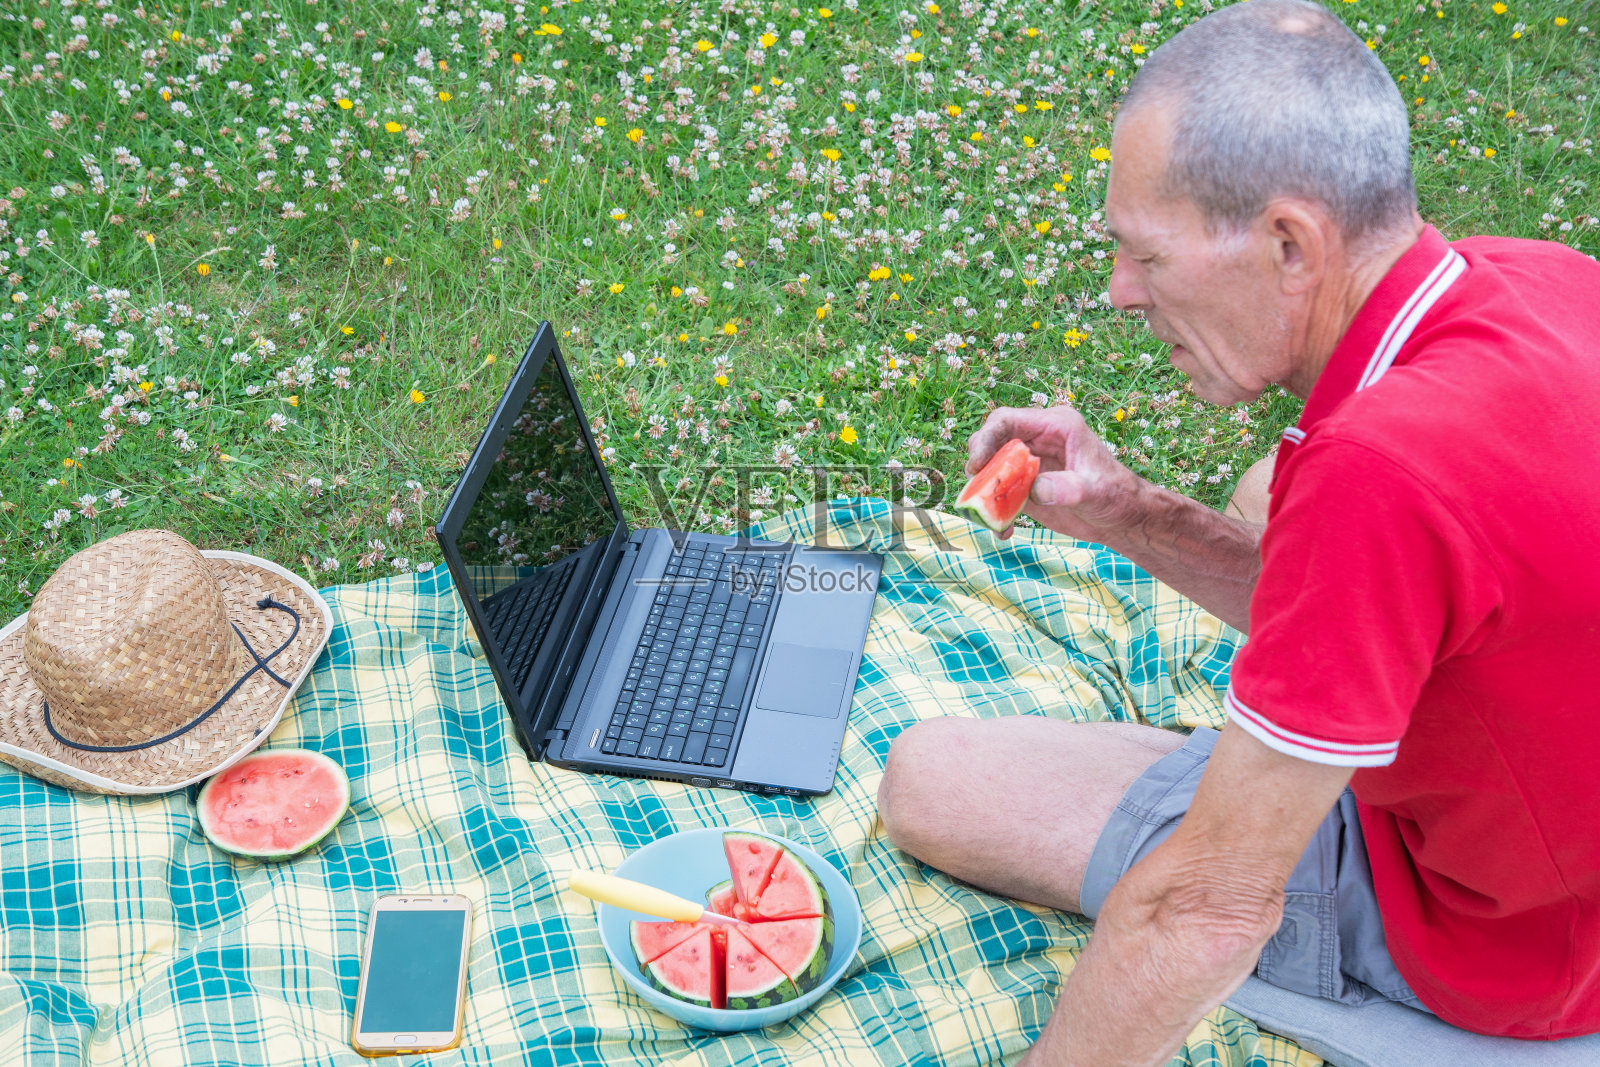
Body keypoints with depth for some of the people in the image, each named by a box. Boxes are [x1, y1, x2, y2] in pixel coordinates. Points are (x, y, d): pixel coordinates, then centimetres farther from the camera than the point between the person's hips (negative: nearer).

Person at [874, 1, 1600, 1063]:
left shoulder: (1379, 469, -39)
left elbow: (1211, 909, -30)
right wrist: (1135, 517, -8)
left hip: (1469, 921, -8)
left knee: (928, 780, -6)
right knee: (1275, 476, 25)